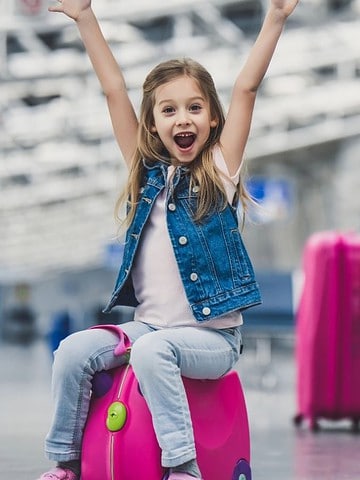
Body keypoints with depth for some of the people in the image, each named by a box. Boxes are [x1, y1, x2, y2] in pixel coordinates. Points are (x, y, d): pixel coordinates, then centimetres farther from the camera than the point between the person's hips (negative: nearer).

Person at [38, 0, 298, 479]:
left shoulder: (220, 171, -1)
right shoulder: (147, 171, 8)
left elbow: (246, 88, -7)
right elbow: (115, 91, 7)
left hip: (213, 336, -5)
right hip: (148, 326, 5)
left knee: (152, 350, -32)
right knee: (73, 350, -15)